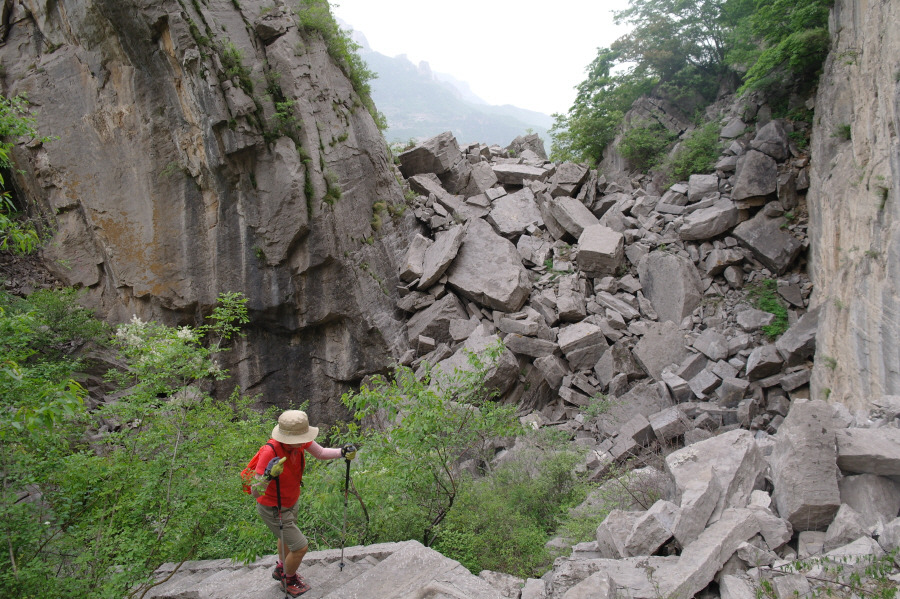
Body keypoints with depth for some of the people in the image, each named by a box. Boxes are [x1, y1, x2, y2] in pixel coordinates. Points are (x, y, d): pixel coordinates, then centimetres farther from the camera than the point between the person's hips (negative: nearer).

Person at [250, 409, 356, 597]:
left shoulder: (301, 440, -23)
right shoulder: (269, 452, -40)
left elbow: (321, 453, -9)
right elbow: (255, 491, -39)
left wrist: (342, 452, -26)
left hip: (291, 502, 7)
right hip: (273, 509, -7)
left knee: (288, 535, 31)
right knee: (300, 547, 1)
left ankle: (281, 570, 62)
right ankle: (289, 580, 33)